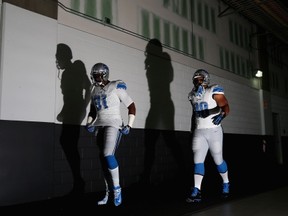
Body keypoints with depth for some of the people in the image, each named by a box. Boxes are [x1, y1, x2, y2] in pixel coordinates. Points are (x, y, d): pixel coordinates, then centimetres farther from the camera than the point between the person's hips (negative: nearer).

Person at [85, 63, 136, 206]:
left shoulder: (116, 87, -4)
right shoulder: (94, 91, 14)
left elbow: (131, 107, -3)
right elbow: (92, 112, 22)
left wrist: (129, 126, -10)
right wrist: (89, 124, 4)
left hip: (113, 125, -6)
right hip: (99, 126, 7)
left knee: (108, 155, -22)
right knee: (104, 160, 6)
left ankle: (117, 188, -4)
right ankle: (109, 193, 17)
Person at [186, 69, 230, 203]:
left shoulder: (214, 91, -5)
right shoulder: (193, 96, 12)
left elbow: (226, 107, -12)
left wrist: (221, 115, -31)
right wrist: (192, 129, 20)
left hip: (213, 131, -4)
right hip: (199, 132, 4)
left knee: (218, 160, 9)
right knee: (198, 161, -5)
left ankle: (226, 183, 34)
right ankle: (196, 192, -6)